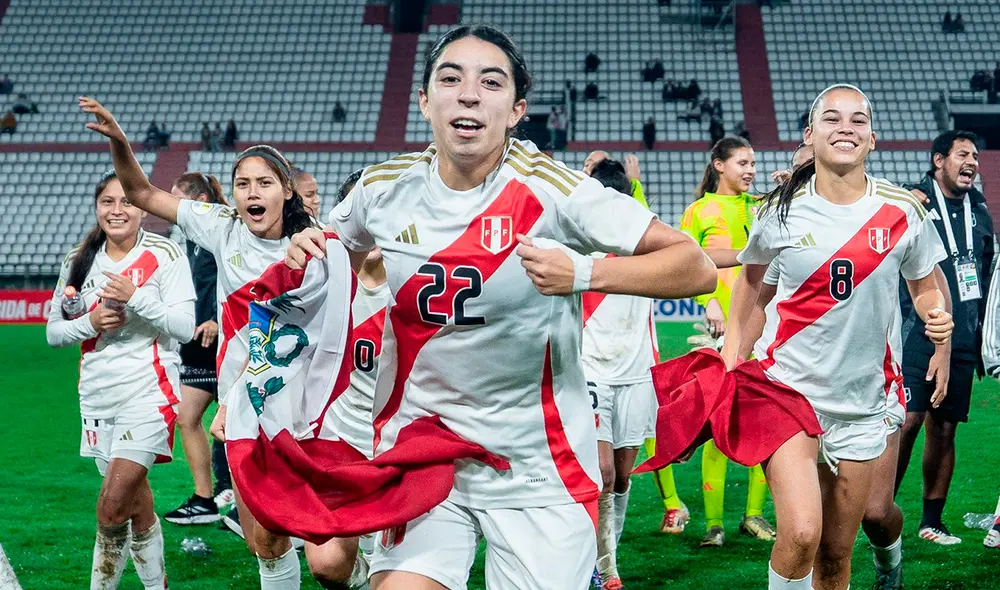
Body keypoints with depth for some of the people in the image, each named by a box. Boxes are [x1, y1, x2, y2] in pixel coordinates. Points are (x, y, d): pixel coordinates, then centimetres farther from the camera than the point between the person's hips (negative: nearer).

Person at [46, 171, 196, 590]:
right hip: (97, 397, 5)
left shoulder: (166, 255, -6)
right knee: (136, 504, 15)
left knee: (111, 510, -13)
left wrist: (136, 297, -22)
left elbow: (185, 327, -12)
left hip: (147, 394, -5)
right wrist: (90, 323, -9)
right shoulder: (78, 261, 8)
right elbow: (53, 331, 9)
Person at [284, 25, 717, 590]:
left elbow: (697, 268, -16)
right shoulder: (384, 189, -2)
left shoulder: (549, 188, -14)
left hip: (539, 467, -2)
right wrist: (304, 252, -3)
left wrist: (585, 274, -30)